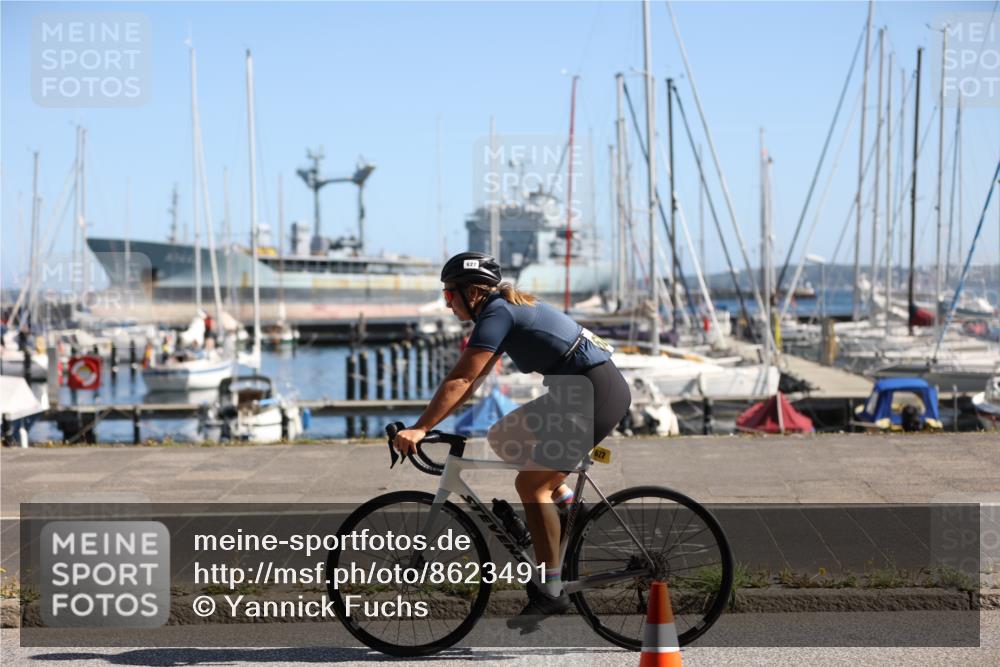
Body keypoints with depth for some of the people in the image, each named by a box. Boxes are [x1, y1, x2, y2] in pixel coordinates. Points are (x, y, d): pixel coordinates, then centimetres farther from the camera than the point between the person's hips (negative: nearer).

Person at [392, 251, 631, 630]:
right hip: (581, 394, 10)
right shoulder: (505, 309, 16)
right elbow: (471, 381, 19)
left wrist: (420, 429, -24)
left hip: (596, 395, -10)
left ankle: (550, 591, -5)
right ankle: (563, 500, 14)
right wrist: (428, 423, 16)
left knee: (530, 483, -9)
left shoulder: (496, 315, -12)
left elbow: (460, 380, -22)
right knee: (503, 438, 12)